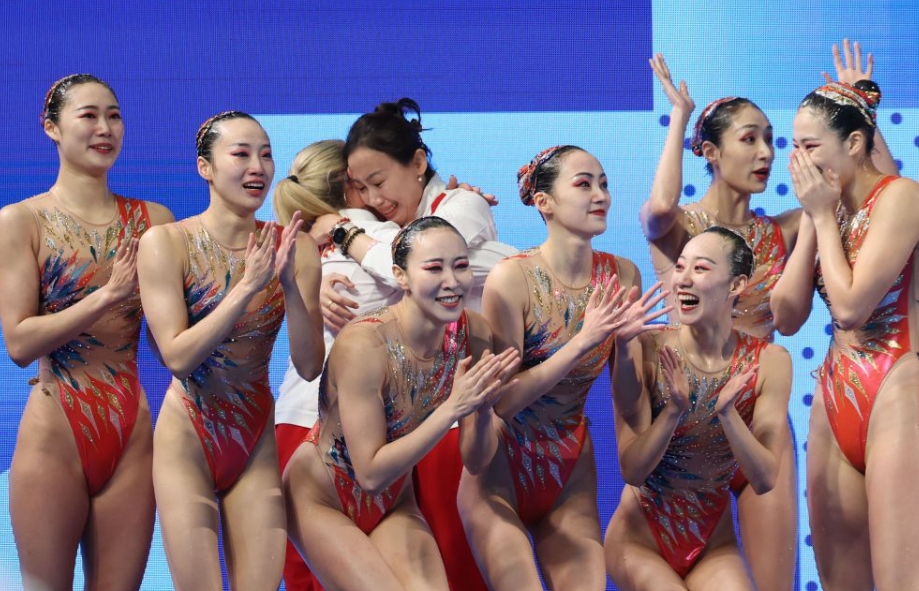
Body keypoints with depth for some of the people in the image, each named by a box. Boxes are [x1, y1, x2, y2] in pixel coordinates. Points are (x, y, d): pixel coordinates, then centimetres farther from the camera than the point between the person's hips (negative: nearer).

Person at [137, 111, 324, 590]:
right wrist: (248, 288, -22)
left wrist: (290, 284, -20)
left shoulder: (293, 247, -3)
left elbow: (309, 365, -6)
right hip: (187, 440, -3)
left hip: (258, 442, 3)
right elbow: (177, 356, -16)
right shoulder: (166, 243, -10)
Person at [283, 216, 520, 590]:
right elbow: (371, 475, -27)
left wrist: (483, 406, -27)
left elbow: (474, 460, -6)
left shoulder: (472, 332, -12)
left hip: (393, 503, 5)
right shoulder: (363, 345, -28)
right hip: (321, 499, -5)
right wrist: (452, 408, -33)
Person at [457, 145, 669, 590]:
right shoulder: (513, 278, -17)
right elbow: (502, 400, -19)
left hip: (572, 470, 4)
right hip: (503, 466, -4)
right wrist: (582, 343, -25)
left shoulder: (621, 276, -4)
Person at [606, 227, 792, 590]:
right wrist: (674, 410, -31)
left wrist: (727, 413, -27)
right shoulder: (644, 351, -14)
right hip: (642, 537, -2)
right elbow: (632, 470, -16)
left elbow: (764, 479, -11)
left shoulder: (768, 362, -8)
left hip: (714, 545, 2)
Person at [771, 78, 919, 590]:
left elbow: (851, 306, -18)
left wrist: (824, 216, -7)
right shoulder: (825, 209, 13)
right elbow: (788, 317, 6)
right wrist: (813, 220, 2)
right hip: (834, 400, 8)